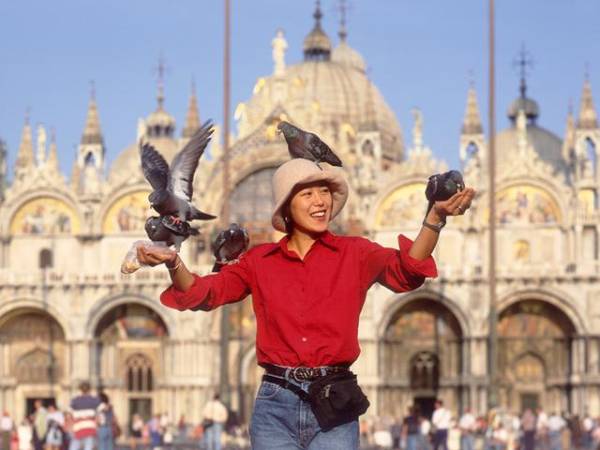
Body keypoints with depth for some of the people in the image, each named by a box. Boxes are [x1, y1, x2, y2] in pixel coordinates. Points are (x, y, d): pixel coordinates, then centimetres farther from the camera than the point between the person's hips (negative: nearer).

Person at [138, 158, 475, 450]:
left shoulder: (354, 253, 4)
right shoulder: (260, 260, 10)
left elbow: (405, 271, -12)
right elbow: (203, 293, 6)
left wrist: (435, 218, -31)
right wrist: (173, 263, -15)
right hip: (275, 405, 1)